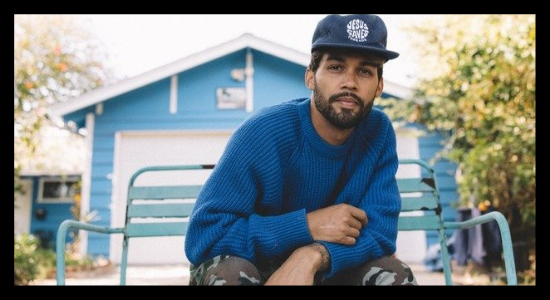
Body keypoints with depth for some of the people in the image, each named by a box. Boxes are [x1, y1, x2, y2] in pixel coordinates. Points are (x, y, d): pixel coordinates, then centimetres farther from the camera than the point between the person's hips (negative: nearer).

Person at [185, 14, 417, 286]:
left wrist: (311, 256, -36)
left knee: (393, 273, -21)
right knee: (230, 271, -34)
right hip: (254, 265, -3)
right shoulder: (263, 131, -24)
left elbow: (379, 229, -17)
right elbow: (202, 235, -27)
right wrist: (306, 225, -31)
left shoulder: (379, 133, -13)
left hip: (326, 272, 4)